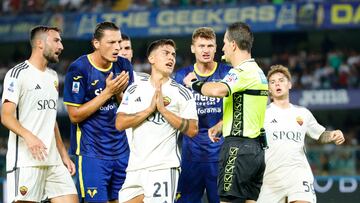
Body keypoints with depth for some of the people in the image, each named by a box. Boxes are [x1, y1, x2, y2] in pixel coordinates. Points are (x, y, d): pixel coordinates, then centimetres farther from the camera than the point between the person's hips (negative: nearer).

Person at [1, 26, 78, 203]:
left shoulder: (53, 76, 20)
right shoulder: (18, 73, -5)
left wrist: (64, 154, 21)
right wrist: (28, 136, -29)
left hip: (53, 160, 8)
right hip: (25, 160, -8)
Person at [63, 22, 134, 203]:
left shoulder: (124, 66, 5)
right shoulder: (78, 69, -12)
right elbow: (75, 115, -13)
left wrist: (119, 93, -10)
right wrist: (108, 92, -17)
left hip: (121, 150, 6)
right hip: (91, 152, -6)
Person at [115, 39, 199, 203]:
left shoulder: (181, 93, 2)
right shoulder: (135, 90, 11)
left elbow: (192, 130, -7)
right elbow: (120, 124, 1)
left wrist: (163, 109, -12)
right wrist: (150, 109, -9)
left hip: (164, 167, -4)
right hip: (135, 167, 4)